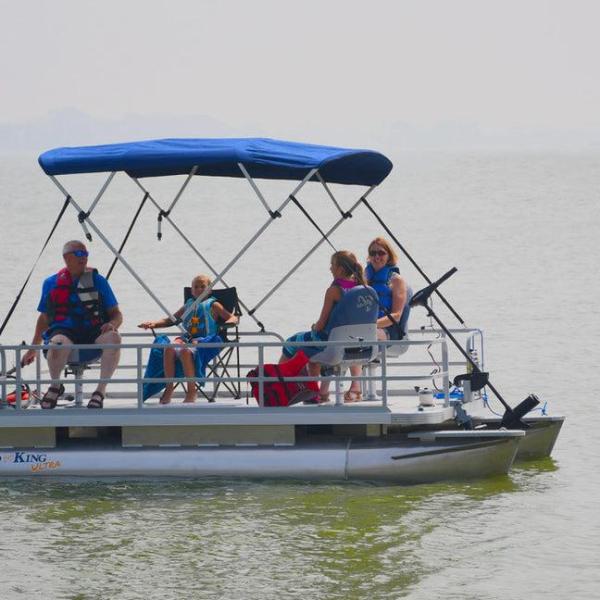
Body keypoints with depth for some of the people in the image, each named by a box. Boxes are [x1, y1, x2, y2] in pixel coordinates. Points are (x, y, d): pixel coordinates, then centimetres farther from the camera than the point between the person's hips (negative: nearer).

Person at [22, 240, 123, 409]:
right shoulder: (51, 284, 15)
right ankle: (55, 386, -10)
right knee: (58, 344, -40)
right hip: (63, 331, -1)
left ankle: (101, 390, -28)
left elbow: (116, 315, 13)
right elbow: (44, 318, 25)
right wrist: (33, 349, 25)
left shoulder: (98, 281, 13)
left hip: (94, 332, 1)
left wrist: (112, 324, -12)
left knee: (113, 338, -36)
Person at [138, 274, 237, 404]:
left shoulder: (213, 305, 13)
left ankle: (191, 391, -30)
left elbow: (233, 318, 6)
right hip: (186, 338, 5)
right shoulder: (188, 305, 27)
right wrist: (154, 324, 14)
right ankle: (169, 389, -26)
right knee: (169, 348, -30)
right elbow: (171, 320, 31)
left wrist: (226, 323, -19)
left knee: (185, 351, -38)